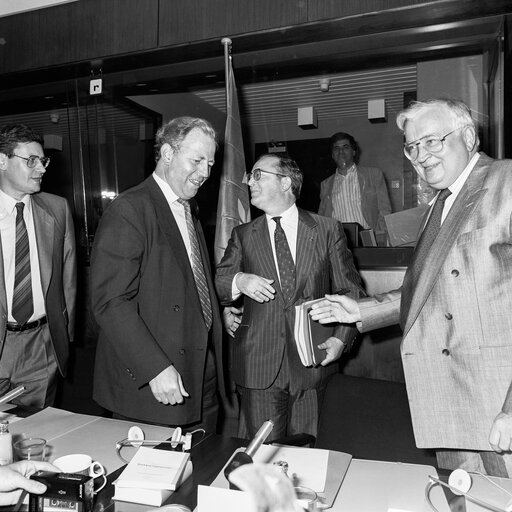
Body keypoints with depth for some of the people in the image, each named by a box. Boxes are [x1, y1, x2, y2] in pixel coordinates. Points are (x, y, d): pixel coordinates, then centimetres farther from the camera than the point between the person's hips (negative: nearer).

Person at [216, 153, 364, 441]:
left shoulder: (328, 230, 4)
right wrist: (238, 281, -14)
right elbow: (213, 285, 7)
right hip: (259, 367, 1)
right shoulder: (243, 236, 8)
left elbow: (350, 290, 6)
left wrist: (341, 338, -7)